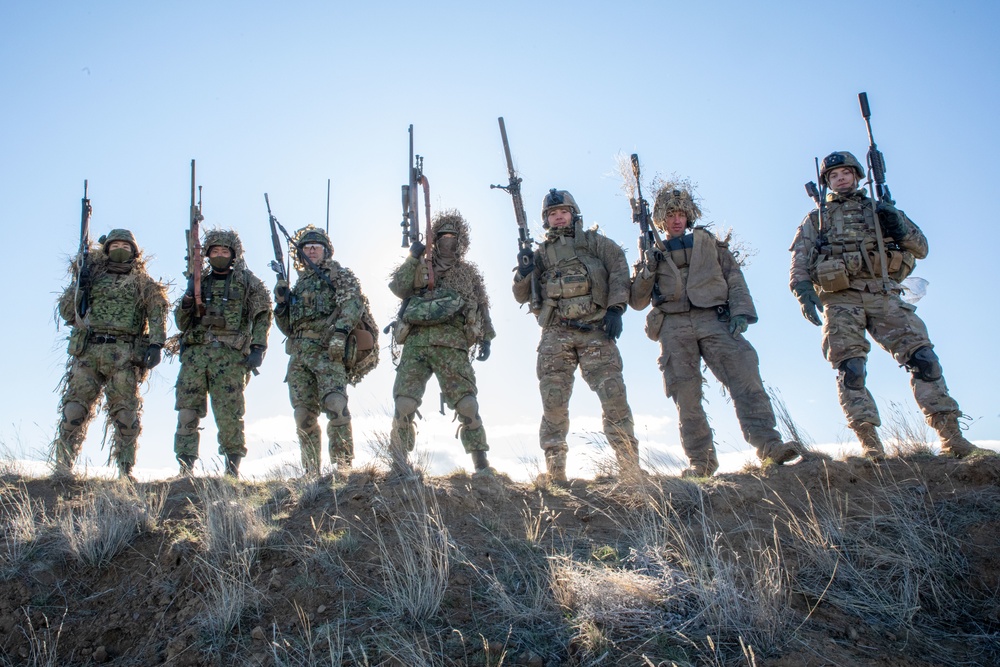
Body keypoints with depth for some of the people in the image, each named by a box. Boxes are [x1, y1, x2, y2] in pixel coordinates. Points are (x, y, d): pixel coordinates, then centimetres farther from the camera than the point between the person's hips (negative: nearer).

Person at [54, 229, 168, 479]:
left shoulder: (143, 282, 14)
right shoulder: (91, 275, 21)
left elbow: (157, 314, 1)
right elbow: (66, 312, 16)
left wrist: (155, 344, -15)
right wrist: (79, 284, 1)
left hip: (125, 355, -2)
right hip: (88, 352, 2)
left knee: (125, 415, -4)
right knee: (74, 411, -5)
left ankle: (125, 472, -1)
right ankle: (62, 468, -1)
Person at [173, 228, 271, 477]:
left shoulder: (247, 281, 12)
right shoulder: (199, 281, 21)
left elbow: (263, 317, 5)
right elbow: (182, 323, 19)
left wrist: (258, 348, -6)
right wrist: (188, 298, 0)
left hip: (230, 354, -3)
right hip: (195, 352, 3)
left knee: (229, 414, -5)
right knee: (187, 411, -4)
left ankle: (233, 466, 5)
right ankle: (185, 468, 0)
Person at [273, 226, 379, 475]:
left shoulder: (340, 274, 11)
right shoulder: (299, 284, 28)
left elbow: (353, 302, -9)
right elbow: (288, 328, 27)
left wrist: (340, 330, -26)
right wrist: (281, 304, 8)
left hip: (328, 350, -6)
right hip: (299, 354, 6)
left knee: (335, 405, -21)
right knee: (304, 416, 2)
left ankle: (343, 466, -21)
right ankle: (312, 472, 8)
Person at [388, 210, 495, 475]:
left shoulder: (469, 271, 20)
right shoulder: (420, 265, 19)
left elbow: (482, 307, 19)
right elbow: (398, 288, 3)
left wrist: (486, 338, 9)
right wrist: (413, 258, -5)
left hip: (453, 346, 0)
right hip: (416, 342, 0)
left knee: (467, 405, -8)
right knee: (404, 405, -8)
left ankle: (481, 464, -2)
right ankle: (398, 464, 1)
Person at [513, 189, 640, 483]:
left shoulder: (594, 241, 17)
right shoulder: (540, 254, 23)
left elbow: (619, 269, 5)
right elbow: (522, 295, 19)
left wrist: (616, 308, -9)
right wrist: (524, 271, -3)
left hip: (595, 329, -2)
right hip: (556, 334, 2)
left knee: (613, 394, -10)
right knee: (553, 403, -3)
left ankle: (631, 467, -5)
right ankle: (555, 473, 2)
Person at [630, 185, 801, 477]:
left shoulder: (710, 243, 23)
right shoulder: (652, 255, 23)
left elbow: (735, 279, 14)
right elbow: (636, 301, 17)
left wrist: (741, 311, -4)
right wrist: (648, 269, 0)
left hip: (714, 319, 0)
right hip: (674, 326, 0)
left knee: (744, 372, -19)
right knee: (686, 395, -7)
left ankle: (768, 444, -20)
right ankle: (701, 461, -1)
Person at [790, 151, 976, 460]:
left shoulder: (880, 210, 23)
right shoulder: (815, 219, 18)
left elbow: (921, 248, 19)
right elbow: (799, 263, 6)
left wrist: (900, 227, -2)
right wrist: (804, 291, -14)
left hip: (884, 295, 2)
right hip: (841, 299, -1)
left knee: (921, 355, -12)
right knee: (850, 369, -14)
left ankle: (950, 434, -11)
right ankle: (870, 443, -15)